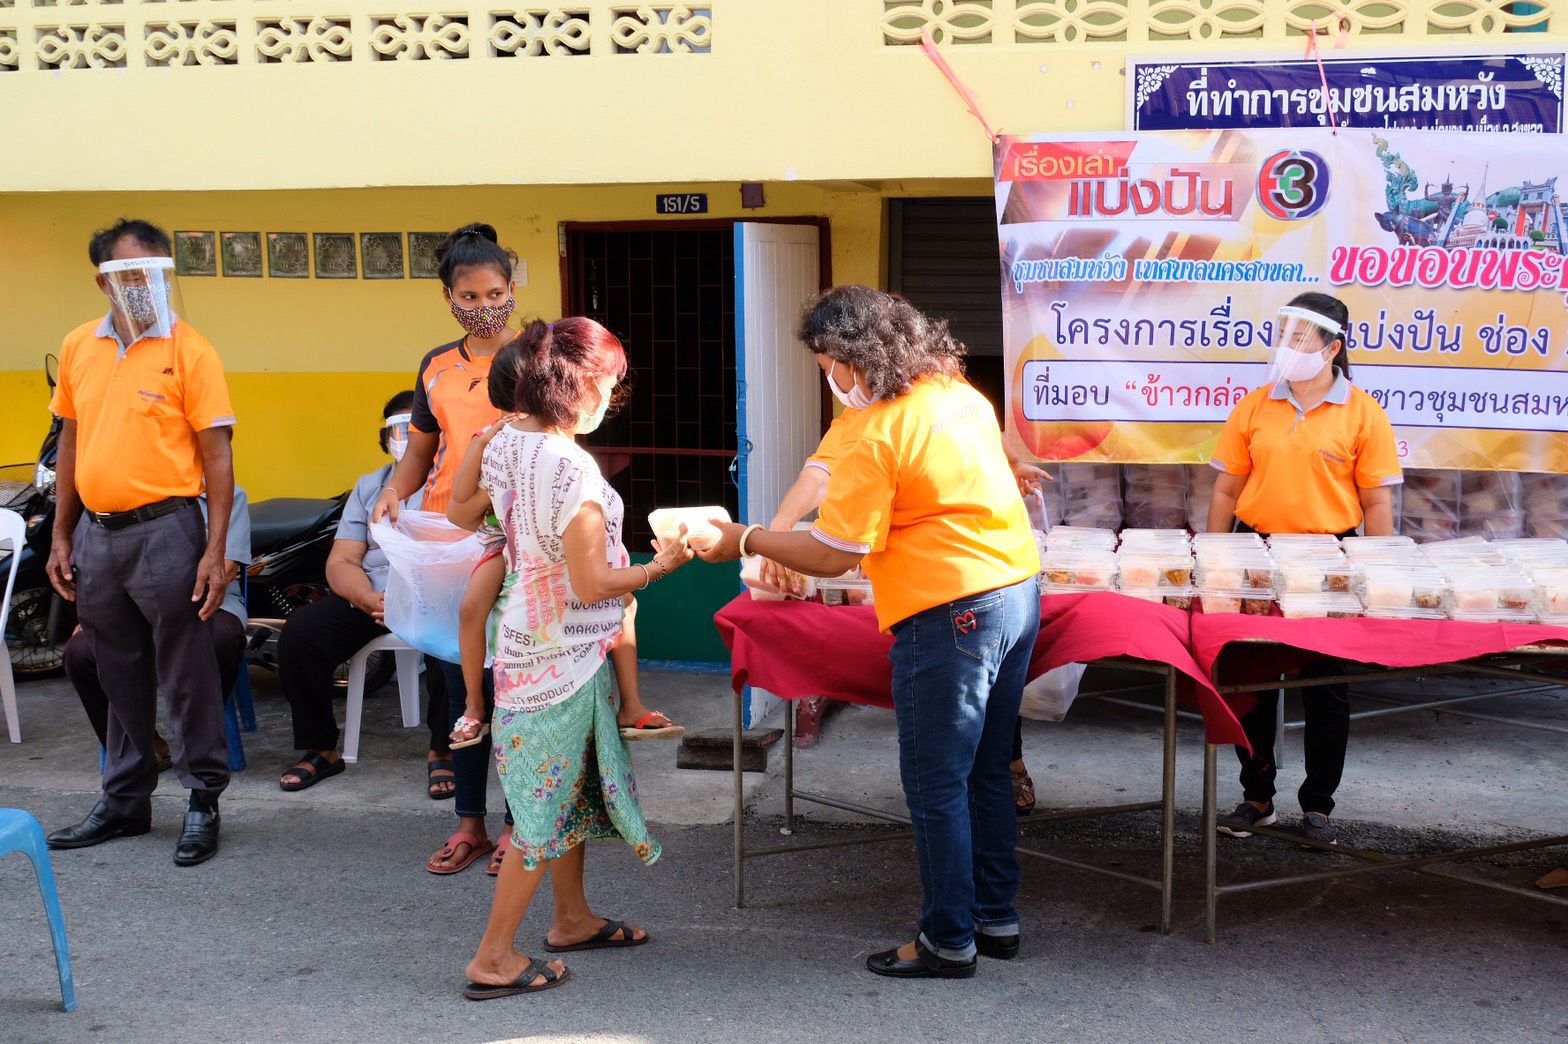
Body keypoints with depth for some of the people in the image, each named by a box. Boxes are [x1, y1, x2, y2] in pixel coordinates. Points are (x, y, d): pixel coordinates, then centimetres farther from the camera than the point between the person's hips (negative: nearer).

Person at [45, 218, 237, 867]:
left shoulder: (188, 350, -8)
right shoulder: (78, 347, 8)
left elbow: (217, 455, -9)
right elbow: (71, 443, 16)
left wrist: (216, 551, -15)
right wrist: (61, 536, 13)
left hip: (164, 529, -5)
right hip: (96, 532, 5)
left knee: (186, 675, 3)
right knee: (120, 678, 16)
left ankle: (203, 801, 15)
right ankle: (125, 801, 28)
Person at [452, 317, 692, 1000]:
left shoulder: (506, 443, 0)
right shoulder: (574, 470, -25)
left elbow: (461, 516, 15)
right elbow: (592, 585, -21)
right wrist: (664, 564, -11)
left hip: (526, 637, 9)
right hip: (565, 655, -9)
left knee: (567, 788, 22)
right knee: (547, 801, 1)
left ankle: (572, 919, 37)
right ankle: (494, 960, 8)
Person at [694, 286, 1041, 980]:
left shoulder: (877, 436, -16)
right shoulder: (960, 394, 10)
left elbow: (831, 556, -15)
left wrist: (742, 541, -3)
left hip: (952, 615, -9)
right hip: (1018, 591, 9)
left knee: (936, 786, 3)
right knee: (986, 769, 19)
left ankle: (949, 941, 12)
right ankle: (995, 917, 28)